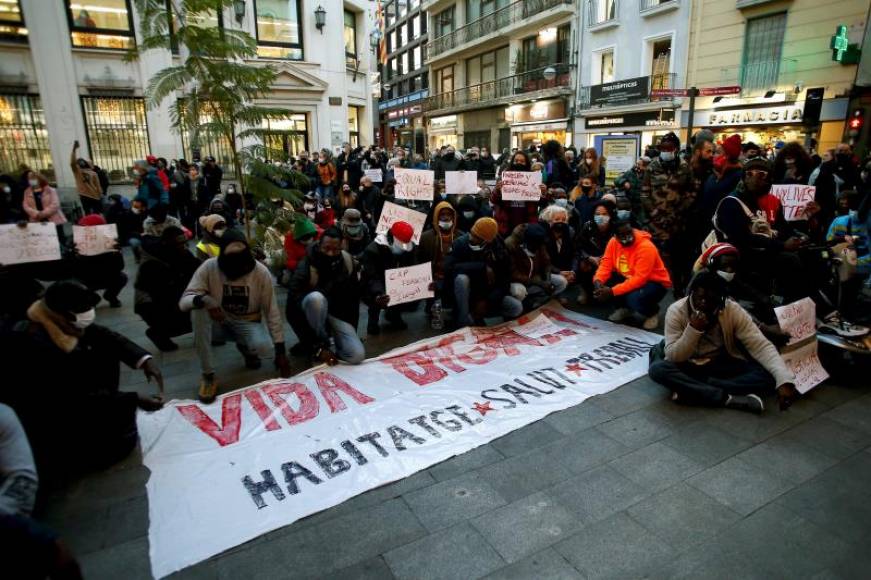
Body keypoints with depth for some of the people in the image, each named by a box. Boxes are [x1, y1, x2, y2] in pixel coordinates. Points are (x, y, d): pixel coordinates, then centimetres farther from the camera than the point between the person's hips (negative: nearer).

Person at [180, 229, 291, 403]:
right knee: (198, 308, -33)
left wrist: (280, 351, -14)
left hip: (247, 322, 0)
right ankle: (208, 375, -21)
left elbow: (272, 312, -14)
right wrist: (203, 300, -47)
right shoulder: (209, 267, -20)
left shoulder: (261, 272, -19)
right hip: (220, 320, 1)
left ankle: (245, 348, 10)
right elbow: (184, 301, -22)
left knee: (263, 347, -32)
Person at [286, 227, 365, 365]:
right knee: (316, 297, -39)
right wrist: (317, 347, -26)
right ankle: (318, 345, -15)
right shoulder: (305, 269, -25)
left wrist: (351, 333, 2)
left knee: (357, 355, -21)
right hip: (314, 313, -2)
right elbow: (293, 314, -26)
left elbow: (354, 298, 2)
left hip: (338, 314, 2)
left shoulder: (348, 262, -12)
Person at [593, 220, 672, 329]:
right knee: (602, 283, -16)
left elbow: (639, 279, -34)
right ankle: (625, 308, 10)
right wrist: (598, 281, -33)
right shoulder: (613, 242, -9)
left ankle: (652, 313, 1)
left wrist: (612, 291, -39)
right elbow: (606, 265, -11)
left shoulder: (646, 247, -29)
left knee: (634, 298, -36)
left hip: (654, 282, -6)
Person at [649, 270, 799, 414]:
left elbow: (761, 346, -19)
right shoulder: (676, 311, -17)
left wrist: (784, 380, -34)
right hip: (688, 366, -2)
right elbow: (673, 357, -19)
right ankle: (728, 399, -30)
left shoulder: (733, 311, -14)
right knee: (658, 368, -34)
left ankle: (689, 389, -26)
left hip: (722, 365, 2)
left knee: (767, 376, -24)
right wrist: (693, 330, -34)